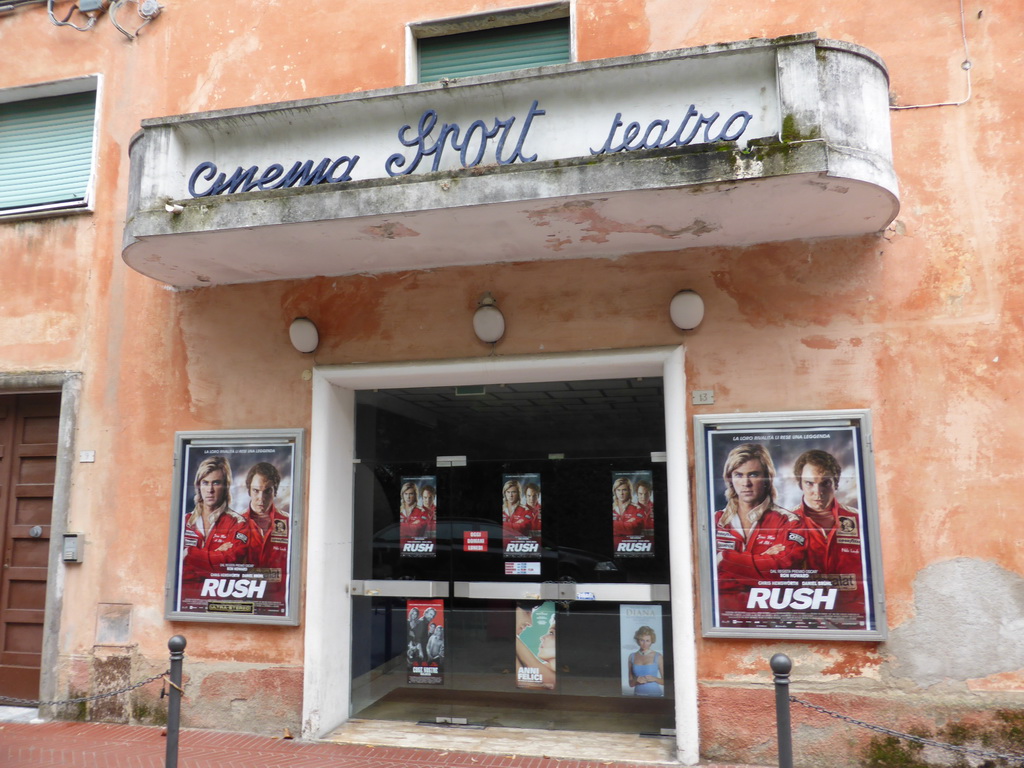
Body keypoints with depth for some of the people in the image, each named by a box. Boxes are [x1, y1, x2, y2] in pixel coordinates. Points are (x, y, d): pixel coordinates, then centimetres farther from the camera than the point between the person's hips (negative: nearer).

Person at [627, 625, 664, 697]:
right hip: (638, 694, 1)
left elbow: (664, 681, 8)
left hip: (655, 694, -1)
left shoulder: (658, 656, 3)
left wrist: (654, 679, -9)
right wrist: (636, 680, -7)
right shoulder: (632, 656, 8)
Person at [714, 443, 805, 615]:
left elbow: (783, 568, -10)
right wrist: (763, 560, -7)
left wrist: (725, 559, -10)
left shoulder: (789, 523, 7)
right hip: (721, 605, 3)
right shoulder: (715, 520, 14)